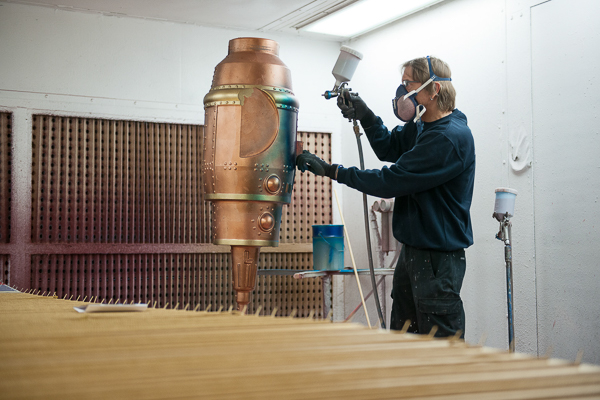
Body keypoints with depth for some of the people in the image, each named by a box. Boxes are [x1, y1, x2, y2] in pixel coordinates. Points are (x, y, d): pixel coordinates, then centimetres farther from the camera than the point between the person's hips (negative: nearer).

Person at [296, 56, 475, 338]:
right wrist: (365, 115, 4)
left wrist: (330, 170, -16)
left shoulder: (450, 137, -22)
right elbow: (390, 148, 22)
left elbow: (390, 182, -22)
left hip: (439, 257, -10)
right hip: (412, 249, 10)